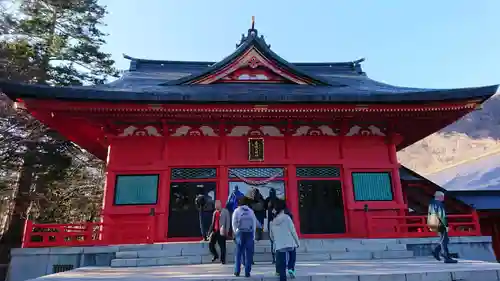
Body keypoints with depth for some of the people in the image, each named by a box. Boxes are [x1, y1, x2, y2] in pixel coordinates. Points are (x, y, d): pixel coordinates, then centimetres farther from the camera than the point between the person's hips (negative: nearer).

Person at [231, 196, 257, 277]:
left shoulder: (237, 210, 4)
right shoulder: (251, 211, 9)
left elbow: (234, 223, -1)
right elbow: (254, 223, 5)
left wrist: (235, 232, 9)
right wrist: (253, 234, 8)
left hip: (240, 233, -1)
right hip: (250, 233, 1)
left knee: (238, 252, 9)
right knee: (248, 253, 4)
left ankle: (237, 271, 9)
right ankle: (247, 272, 3)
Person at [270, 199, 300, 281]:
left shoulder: (273, 221, 4)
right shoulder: (286, 217, -8)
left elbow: (271, 235, 12)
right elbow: (293, 231, -7)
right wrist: (297, 241, 2)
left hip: (279, 246, 3)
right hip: (290, 244, -3)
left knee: (282, 266, 8)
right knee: (292, 257, 25)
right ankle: (291, 268, 3)